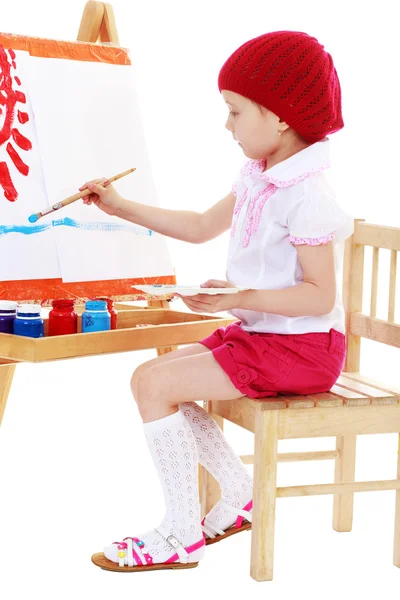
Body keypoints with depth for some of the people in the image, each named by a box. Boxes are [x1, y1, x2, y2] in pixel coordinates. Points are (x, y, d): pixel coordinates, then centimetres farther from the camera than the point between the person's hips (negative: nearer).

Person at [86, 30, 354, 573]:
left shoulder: (304, 194, -22)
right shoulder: (257, 178, 8)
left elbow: (320, 296, -24)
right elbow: (201, 227, 21)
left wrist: (240, 298, -28)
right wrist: (122, 207, 18)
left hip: (299, 346, -10)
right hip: (257, 332, 10)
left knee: (152, 383, -15)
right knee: (159, 372, 8)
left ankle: (182, 536, -4)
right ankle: (240, 496, 15)